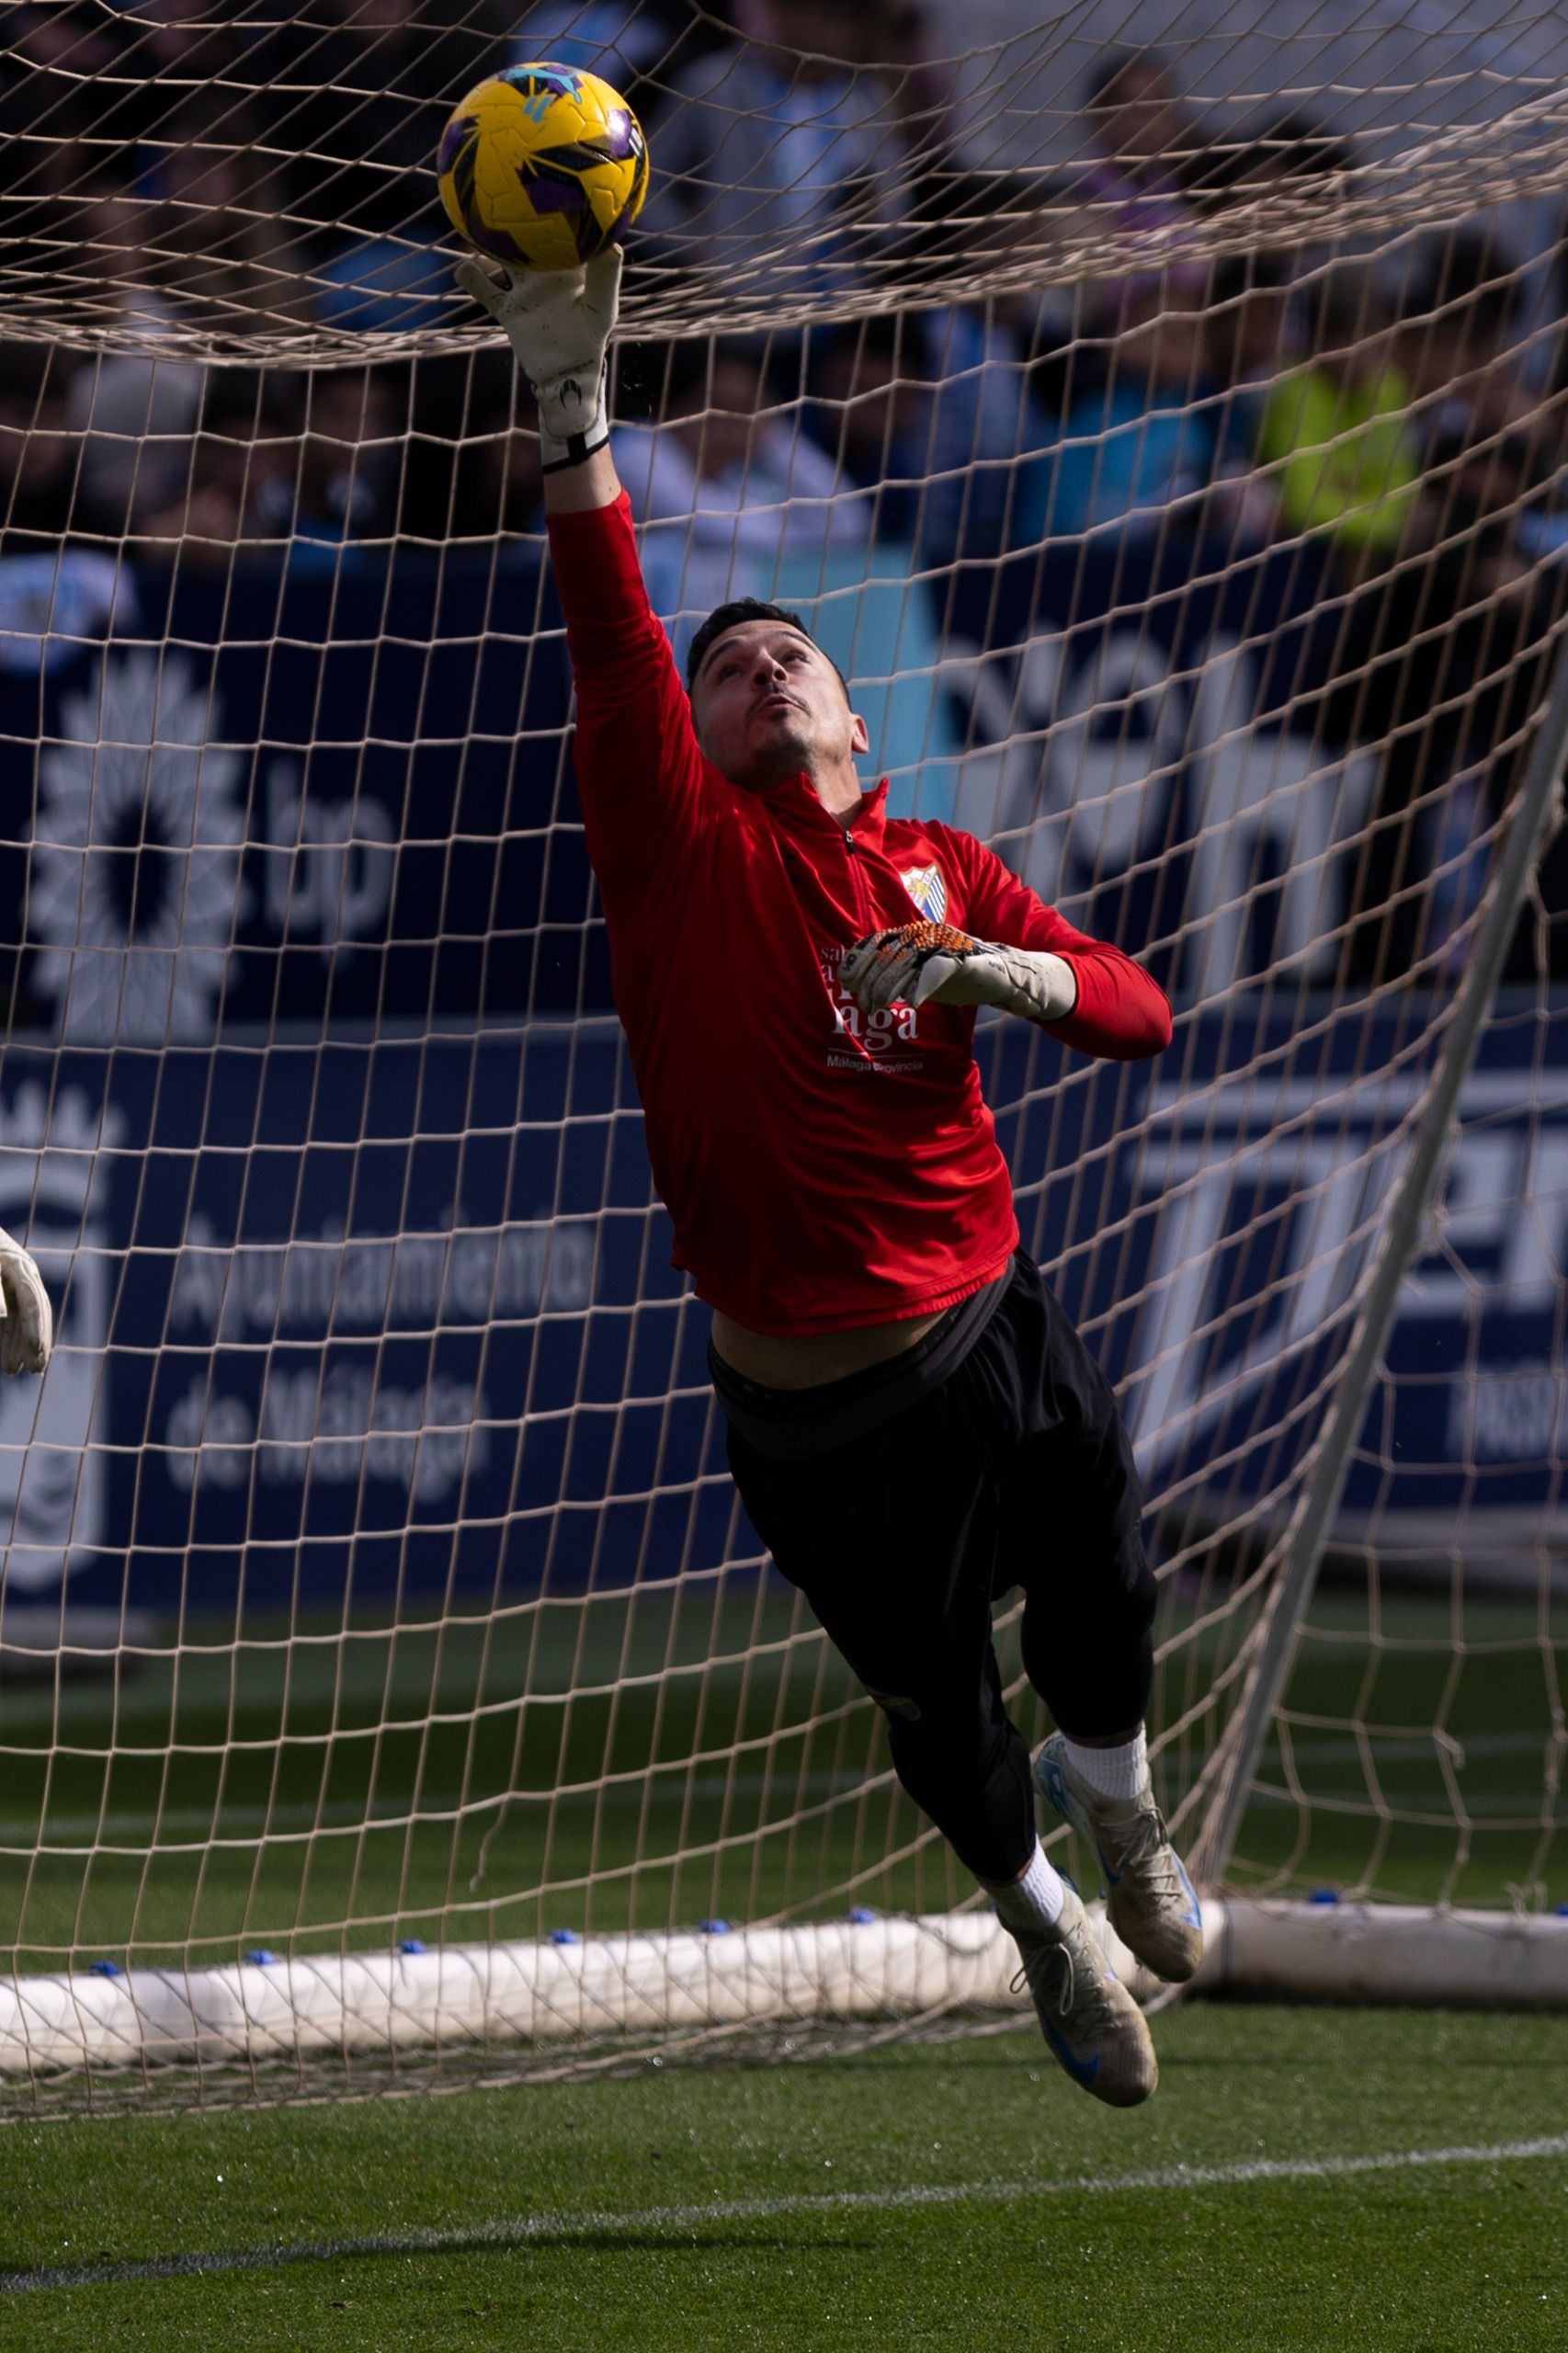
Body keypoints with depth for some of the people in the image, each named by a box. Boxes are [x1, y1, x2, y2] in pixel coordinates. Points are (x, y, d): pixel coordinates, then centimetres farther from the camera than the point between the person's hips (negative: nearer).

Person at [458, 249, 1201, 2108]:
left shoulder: (939, 868, 5)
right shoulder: (684, 848, -7)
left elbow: (1138, 1011, 0)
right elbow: (609, 635, -20)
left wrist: (1003, 973, -21)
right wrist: (570, 402, -31)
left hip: (995, 1330, 3)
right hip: (816, 1408, -3)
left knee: (1103, 1602, 13)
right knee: (931, 1704, 11)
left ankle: (1114, 1799, 49)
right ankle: (1040, 1918, 41)